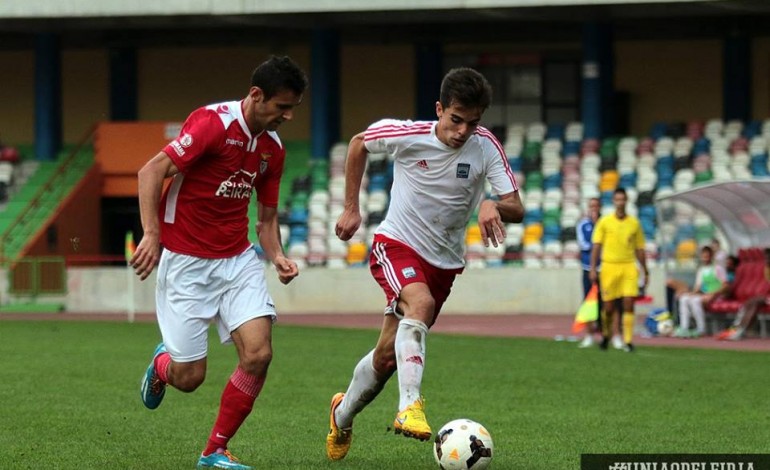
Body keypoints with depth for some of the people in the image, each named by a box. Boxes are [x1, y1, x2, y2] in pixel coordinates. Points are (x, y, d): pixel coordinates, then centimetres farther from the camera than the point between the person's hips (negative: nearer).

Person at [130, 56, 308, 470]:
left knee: (258, 354, -14)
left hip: (237, 260, 6)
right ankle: (162, 363, 36)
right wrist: (151, 234, -30)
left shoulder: (272, 148, 6)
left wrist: (278, 257, -4)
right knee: (189, 377, -4)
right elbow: (151, 171, -22)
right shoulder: (213, 123, -17)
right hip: (185, 261, -6)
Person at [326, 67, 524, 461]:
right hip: (396, 244, -3)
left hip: (443, 262, 3)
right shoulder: (407, 135, -16)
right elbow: (359, 143, 5)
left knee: (388, 354, 8)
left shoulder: (486, 147, -13)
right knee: (421, 303, -35)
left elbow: (516, 209, -16)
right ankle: (410, 407, -42)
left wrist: (493, 206, -39)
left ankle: (342, 417, 34)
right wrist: (351, 209, 6)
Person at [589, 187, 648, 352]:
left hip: (629, 266, 1)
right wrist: (593, 269, -7)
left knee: (629, 304, -11)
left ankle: (627, 340, -9)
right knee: (609, 306, 3)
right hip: (609, 266, -1)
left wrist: (645, 272, 12)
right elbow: (596, 246, 1)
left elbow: (639, 250, 13)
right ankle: (606, 334, 28)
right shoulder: (604, 222, 3)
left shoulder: (634, 223, 8)